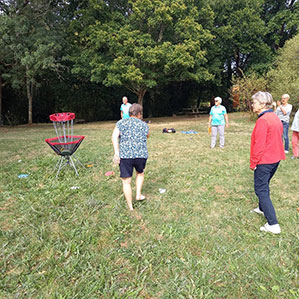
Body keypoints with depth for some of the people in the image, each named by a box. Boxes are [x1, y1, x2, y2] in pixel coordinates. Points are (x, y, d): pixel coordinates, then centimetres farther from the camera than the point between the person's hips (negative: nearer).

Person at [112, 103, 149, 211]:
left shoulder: (121, 123, 9)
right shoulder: (144, 125, 12)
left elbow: (114, 136, -7)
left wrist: (116, 152, -12)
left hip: (125, 155, -1)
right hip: (141, 155, 1)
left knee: (126, 181, 8)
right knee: (140, 173, 32)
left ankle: (130, 207, 16)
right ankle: (138, 194, 26)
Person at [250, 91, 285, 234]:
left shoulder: (263, 120, -21)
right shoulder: (275, 117, 8)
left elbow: (259, 145, -23)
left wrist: (253, 163, -13)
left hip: (264, 161, -9)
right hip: (275, 158, 9)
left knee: (261, 189, -3)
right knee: (264, 185, 24)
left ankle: (273, 224, -3)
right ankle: (262, 208, 42)